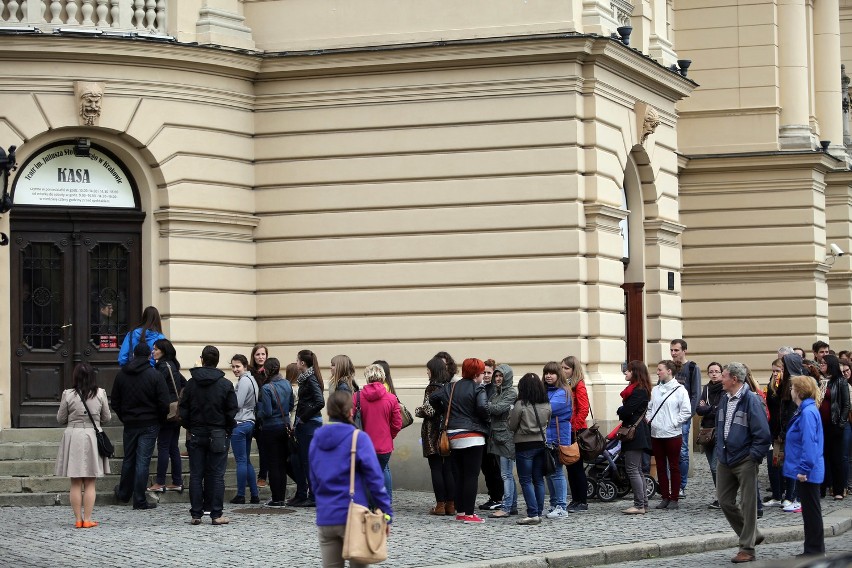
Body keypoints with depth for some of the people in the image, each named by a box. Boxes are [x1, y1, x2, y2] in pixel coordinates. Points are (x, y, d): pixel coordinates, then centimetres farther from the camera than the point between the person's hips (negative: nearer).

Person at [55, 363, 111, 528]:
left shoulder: (68, 395, -8)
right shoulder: (100, 394, -5)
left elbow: (60, 419, 2)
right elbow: (107, 418, 5)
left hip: (73, 436, 0)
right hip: (93, 436, 0)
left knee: (75, 483, 7)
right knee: (90, 484, 6)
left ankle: (78, 519, 7)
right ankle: (87, 519, 3)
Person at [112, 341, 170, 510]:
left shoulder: (121, 375, 3)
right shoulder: (155, 375, -10)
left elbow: (115, 402, 8)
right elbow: (164, 403, -11)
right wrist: (161, 420, 5)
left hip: (129, 424, 4)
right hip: (149, 425, -4)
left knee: (128, 459, 18)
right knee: (143, 461, -3)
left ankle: (124, 493, 32)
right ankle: (139, 500, -3)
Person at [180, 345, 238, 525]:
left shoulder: (191, 384, -1)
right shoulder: (225, 384, -5)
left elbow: (183, 411, 1)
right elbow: (232, 412, -4)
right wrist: (228, 431, 9)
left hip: (196, 434, 1)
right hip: (218, 434, -1)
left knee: (196, 475, 5)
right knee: (216, 475, 1)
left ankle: (196, 515, 5)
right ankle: (216, 515, -2)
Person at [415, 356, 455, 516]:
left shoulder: (432, 388, -12)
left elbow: (429, 410, -18)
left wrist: (417, 411, 1)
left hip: (434, 433, -6)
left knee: (436, 468, -1)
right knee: (449, 468, 8)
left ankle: (440, 505, -2)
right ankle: (451, 504, 8)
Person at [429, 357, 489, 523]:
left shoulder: (450, 387, 9)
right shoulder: (477, 388, -7)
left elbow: (433, 398, 1)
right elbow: (483, 407, -21)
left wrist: (443, 413, 13)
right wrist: (486, 421, -3)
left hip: (453, 437, 6)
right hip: (472, 437, -6)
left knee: (458, 475, 12)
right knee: (471, 475, -4)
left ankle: (460, 512, 14)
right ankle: (469, 514, -7)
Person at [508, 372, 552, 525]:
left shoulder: (520, 405, -14)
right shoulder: (547, 405, 2)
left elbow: (512, 426, -6)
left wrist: (511, 413, 10)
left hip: (525, 445, -5)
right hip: (542, 444, 5)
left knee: (525, 480, -1)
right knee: (539, 480, 11)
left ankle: (533, 514, -9)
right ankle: (539, 513, 12)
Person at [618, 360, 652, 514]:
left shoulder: (639, 391, -14)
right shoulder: (636, 389, 18)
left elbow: (627, 411, -19)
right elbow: (627, 410, 17)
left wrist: (620, 410, 1)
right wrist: (622, 411, -2)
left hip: (635, 433, -11)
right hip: (636, 433, 11)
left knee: (632, 469, -11)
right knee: (637, 470, 13)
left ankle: (639, 506, -11)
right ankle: (643, 504, 16)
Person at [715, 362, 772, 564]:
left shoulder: (751, 400, -15)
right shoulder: (725, 399, 9)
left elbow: (762, 433, -16)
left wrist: (754, 456, -15)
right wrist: (720, 450, 13)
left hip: (745, 461, -8)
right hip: (725, 460, 8)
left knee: (748, 504, 0)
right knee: (725, 501, 9)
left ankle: (747, 549, 7)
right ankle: (752, 535, 25)